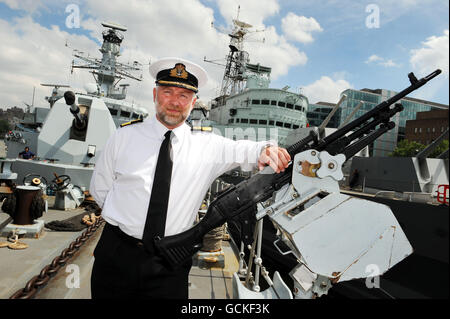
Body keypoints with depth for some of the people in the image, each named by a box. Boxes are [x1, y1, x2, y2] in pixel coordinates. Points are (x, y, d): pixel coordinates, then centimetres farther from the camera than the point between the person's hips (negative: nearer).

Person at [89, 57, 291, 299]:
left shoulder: (207, 145, 0)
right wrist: (129, 219, 2)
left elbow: (243, 151, -15)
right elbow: (99, 188, 7)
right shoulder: (124, 137, -1)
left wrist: (266, 151, -36)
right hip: (117, 255, 1)